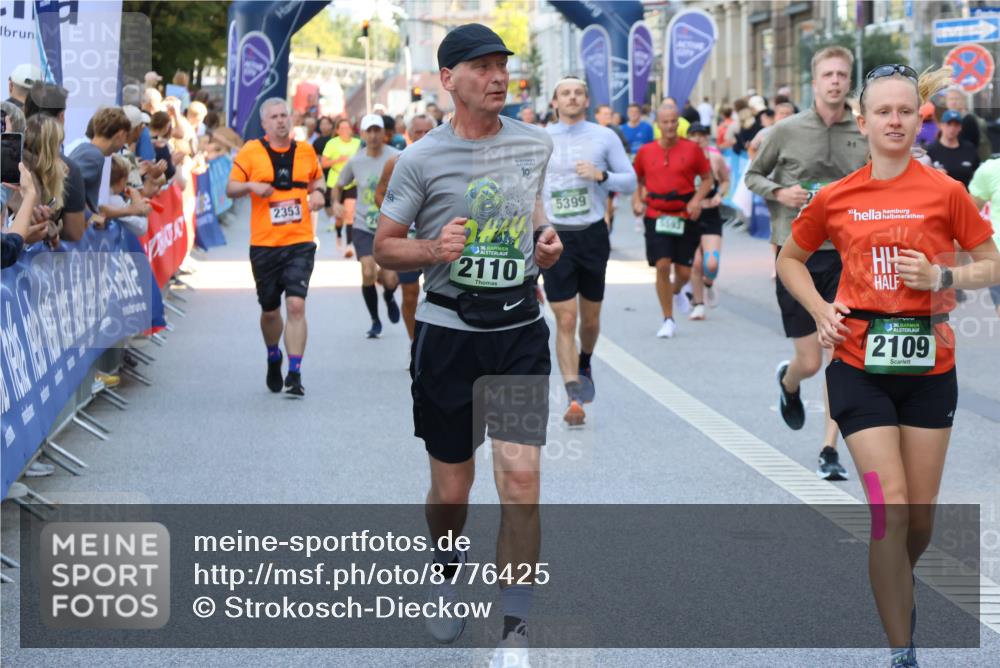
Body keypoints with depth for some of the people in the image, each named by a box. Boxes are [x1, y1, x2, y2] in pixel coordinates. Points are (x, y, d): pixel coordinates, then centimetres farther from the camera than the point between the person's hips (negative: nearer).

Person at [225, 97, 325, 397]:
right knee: (269, 311, 11)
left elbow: (317, 179, 24)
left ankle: (295, 373, -12)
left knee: (296, 305, -15)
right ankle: (273, 359, 40)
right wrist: (250, 186, -16)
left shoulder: (305, 151, 7)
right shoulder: (250, 152, 0)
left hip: (300, 242, 0)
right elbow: (230, 188, 4)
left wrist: (317, 192, 2)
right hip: (264, 244, 0)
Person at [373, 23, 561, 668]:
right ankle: (448, 571, 41)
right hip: (448, 332, -2)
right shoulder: (421, 159, -6)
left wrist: (545, 240, 4)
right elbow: (384, 246, 0)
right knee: (452, 487, 8)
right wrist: (434, 248, -19)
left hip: (521, 329, 2)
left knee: (521, 476, -12)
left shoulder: (536, 143, 5)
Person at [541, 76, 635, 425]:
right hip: (556, 237, -1)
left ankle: (584, 365, 43)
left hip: (593, 234, 1)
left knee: (590, 318, 12)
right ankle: (574, 397, -12)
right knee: (565, 320, -10)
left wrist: (602, 176, -16)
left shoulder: (604, 137, 2)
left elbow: (630, 180, 3)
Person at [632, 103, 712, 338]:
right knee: (662, 266, -10)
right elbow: (637, 181, 17)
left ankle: (676, 291, 41)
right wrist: (637, 200, 0)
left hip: (685, 217, 0)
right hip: (656, 216, 0)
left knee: (684, 271, 2)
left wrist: (697, 200, -9)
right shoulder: (646, 152, 2)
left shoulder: (692, 149, -1)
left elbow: (707, 179, 7)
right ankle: (668, 320, 3)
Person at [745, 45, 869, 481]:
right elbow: (753, 175, 10)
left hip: (845, 255, 1)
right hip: (797, 254, -1)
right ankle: (787, 384, 39)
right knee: (809, 362, 1)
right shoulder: (787, 130, -1)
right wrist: (779, 193, -8)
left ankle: (830, 450, 6)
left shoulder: (865, 136, 2)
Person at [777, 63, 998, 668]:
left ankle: (901, 584, 44)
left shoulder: (944, 191, -4)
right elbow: (791, 260, 15)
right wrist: (821, 310, -1)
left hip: (929, 366, 1)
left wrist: (942, 277, -14)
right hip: (860, 364, -1)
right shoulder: (836, 198, 0)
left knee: (921, 516, 9)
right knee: (891, 508, -10)